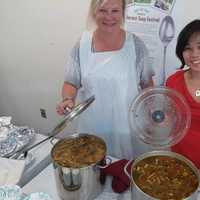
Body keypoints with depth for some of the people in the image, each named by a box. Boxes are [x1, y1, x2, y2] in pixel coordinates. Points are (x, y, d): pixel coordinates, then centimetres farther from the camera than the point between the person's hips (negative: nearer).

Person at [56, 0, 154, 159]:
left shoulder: (135, 45, -7)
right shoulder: (82, 44, -6)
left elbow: (147, 83, 3)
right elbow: (71, 82, 1)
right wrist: (68, 99, -18)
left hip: (125, 126, 0)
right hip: (91, 127, 1)